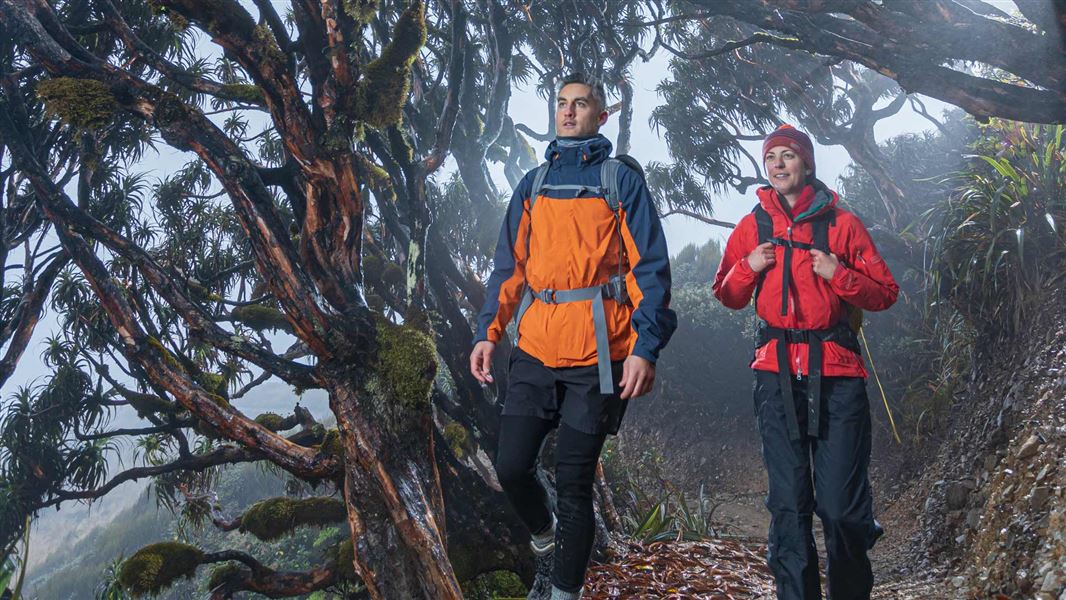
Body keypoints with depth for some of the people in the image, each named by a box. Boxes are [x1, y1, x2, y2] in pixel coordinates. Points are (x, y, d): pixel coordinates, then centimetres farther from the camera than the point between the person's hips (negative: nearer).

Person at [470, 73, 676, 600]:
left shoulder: (622, 178, 4)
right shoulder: (533, 184, 17)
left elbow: (650, 268, -2)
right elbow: (509, 266, 16)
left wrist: (646, 348, -12)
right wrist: (488, 333, 5)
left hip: (598, 353, -4)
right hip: (535, 348, 4)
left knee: (573, 481, 1)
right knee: (511, 466, 1)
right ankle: (543, 530, 34)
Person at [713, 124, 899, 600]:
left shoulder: (841, 223, 6)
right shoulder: (752, 226, 13)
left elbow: (885, 293, 7)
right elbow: (727, 296, 19)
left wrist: (840, 275, -10)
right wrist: (748, 267, 0)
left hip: (836, 373, -2)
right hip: (776, 373, 2)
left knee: (841, 504, -3)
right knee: (788, 503, 4)